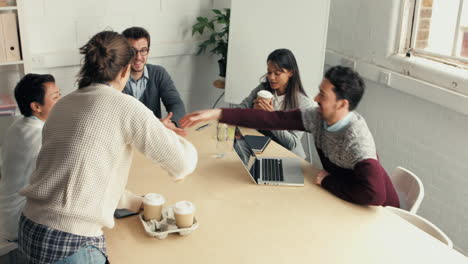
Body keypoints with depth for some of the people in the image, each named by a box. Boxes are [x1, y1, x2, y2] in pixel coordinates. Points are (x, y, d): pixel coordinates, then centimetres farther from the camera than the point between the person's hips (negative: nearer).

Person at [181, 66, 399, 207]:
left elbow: (375, 194, -46)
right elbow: (273, 119, -13)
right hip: (340, 201, 6)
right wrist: (218, 114, -18)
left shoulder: (356, 139, -33)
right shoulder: (318, 117, -12)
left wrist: (327, 181, -29)